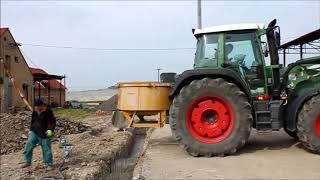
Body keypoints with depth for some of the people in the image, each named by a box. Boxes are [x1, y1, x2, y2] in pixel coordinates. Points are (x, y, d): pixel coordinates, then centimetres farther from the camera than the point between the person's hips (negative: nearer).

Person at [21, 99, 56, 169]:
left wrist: (51, 130, -20)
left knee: (46, 149, 1)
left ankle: (48, 164, 14)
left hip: (45, 134, -5)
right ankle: (27, 161, 13)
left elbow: (53, 122, -9)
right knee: (29, 145, -1)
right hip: (35, 133, 6)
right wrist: (31, 130, 18)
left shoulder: (48, 112, -11)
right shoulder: (35, 112, 7)